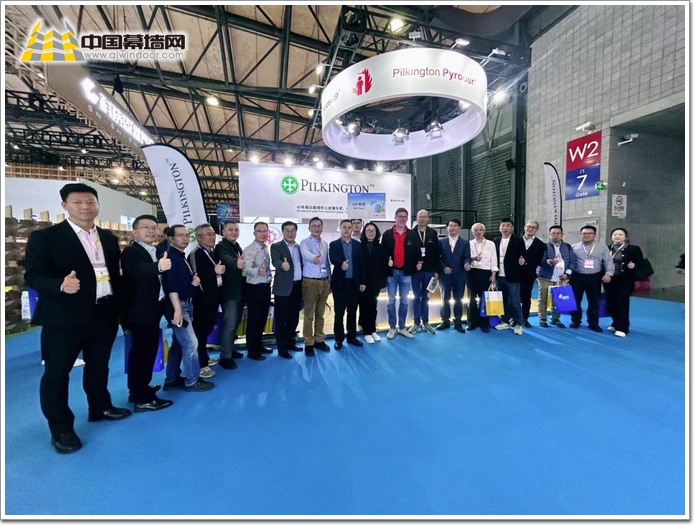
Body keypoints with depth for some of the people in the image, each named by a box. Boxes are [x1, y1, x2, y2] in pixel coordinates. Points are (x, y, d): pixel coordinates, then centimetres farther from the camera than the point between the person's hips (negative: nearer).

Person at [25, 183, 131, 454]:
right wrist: (60, 284, -31)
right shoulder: (44, 237, -8)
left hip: (104, 315, 5)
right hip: (64, 317, -5)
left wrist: (118, 308, 9)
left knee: (99, 366, 19)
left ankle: (100, 408, 38)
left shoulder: (109, 238, 8)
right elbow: (32, 276, -11)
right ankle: (61, 428, 24)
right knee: (56, 372, 7)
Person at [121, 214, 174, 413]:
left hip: (153, 309, 9)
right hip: (139, 311, -9)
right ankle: (143, 398, 5)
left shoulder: (156, 252, 12)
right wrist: (158, 267, -53)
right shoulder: (131, 252, -14)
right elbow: (138, 271, -35)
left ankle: (138, 389, 34)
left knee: (148, 350, 18)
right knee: (142, 352, -4)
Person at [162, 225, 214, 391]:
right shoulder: (170, 256, -15)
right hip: (178, 306, -10)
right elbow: (171, 285, -23)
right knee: (191, 344, -4)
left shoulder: (182, 257, 12)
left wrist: (195, 280, 0)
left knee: (179, 343, 17)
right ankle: (192, 381, 11)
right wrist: (177, 309, -27)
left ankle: (172, 379, 29)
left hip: (186, 304, 10)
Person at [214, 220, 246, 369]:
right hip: (229, 292, -8)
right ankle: (225, 356, 5)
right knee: (229, 324, -5)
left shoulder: (238, 247, 12)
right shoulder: (221, 246, -13)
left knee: (235, 322, 17)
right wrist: (236, 262, -56)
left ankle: (230, 348, 31)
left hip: (239, 291, 8)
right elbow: (226, 258, -36)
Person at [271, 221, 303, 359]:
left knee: (294, 317, 16)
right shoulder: (276, 247, -5)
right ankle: (282, 348, 13)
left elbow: (301, 265, 14)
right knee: (282, 318, 3)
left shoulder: (299, 247, 13)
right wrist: (282, 265, -46)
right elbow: (275, 261, -23)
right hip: (284, 288, -6)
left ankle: (290, 342, 31)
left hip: (298, 286, 6)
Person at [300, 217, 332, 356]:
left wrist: (330, 281, 14)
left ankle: (319, 340, 24)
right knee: (309, 315, 2)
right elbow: (305, 253, -28)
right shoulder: (305, 242, -5)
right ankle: (308, 343, 12)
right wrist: (313, 257, -51)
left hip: (324, 281, 5)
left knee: (320, 314, 13)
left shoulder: (325, 244, 12)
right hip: (310, 282, -5)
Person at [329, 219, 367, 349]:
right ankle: (339, 338, 16)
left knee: (352, 311, 11)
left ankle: (351, 336, 24)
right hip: (340, 283, -2)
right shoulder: (334, 244, 1)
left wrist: (363, 282, 2)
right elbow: (332, 259, -17)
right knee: (339, 312, 4)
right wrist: (341, 263, -39)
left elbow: (361, 264, 6)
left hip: (354, 283, 3)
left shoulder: (358, 245, 9)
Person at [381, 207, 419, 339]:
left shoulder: (412, 235, 6)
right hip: (392, 271, -1)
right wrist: (386, 261, -16)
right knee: (391, 300, 6)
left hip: (406, 272, 2)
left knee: (404, 301, 10)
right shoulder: (387, 234, 2)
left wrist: (418, 262, -11)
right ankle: (392, 327, 17)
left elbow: (416, 251, 6)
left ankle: (402, 327, 22)